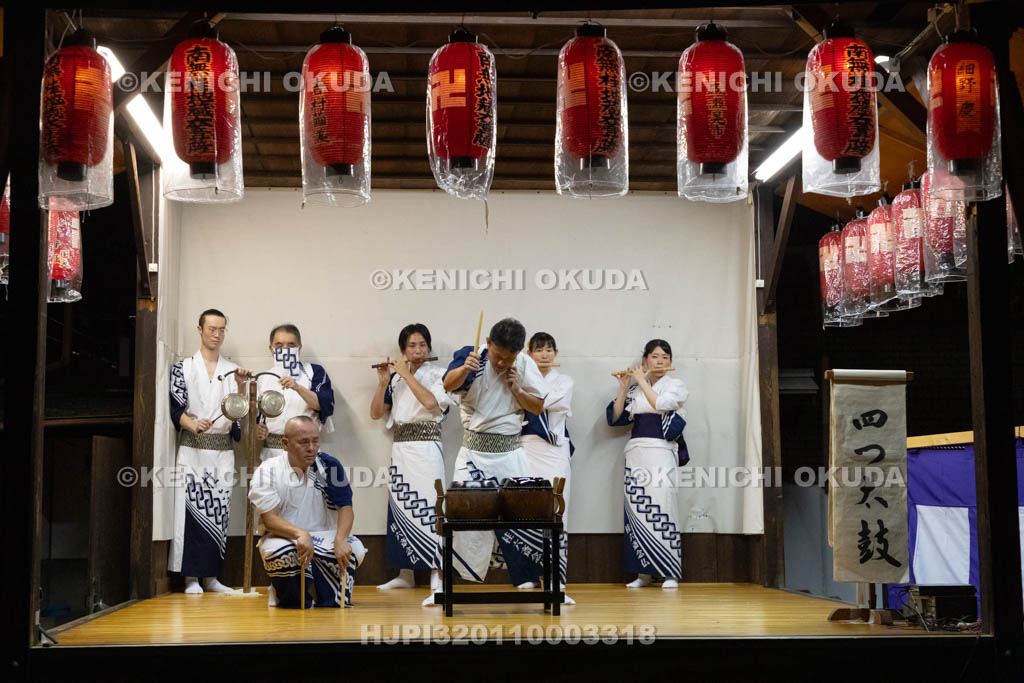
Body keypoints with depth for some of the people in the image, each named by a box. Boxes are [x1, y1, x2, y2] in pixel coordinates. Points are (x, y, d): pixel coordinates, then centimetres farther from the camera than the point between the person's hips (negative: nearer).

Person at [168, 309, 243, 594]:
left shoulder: (232, 371, 14)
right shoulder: (183, 367, 5)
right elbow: (176, 407, -3)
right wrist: (193, 424, -21)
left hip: (223, 450, 3)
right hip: (193, 449, -3)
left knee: (218, 512, 2)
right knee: (193, 510, -9)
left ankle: (211, 576, 9)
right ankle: (191, 578, -5)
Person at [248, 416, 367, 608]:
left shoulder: (329, 466, -3)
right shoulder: (267, 471, -9)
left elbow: (345, 506, -7)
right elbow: (269, 519, -16)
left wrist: (340, 539, -29)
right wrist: (300, 534, -36)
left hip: (322, 538, 2)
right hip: (284, 538, -2)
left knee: (355, 548, -28)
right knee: (278, 551, -37)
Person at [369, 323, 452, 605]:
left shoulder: (438, 374, 1)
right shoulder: (395, 378, 12)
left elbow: (430, 402, -17)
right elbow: (375, 413, 10)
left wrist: (406, 374, -11)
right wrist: (383, 382, -2)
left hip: (426, 448, -5)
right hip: (400, 448, 5)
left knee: (427, 508, -14)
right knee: (400, 508, 7)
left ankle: (437, 581, -19)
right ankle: (405, 574, 19)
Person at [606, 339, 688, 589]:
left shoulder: (675, 385, 7)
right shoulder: (635, 389, 17)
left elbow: (660, 404, -12)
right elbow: (616, 418, 10)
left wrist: (642, 380, -4)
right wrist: (624, 389, 1)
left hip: (661, 452, -4)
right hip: (636, 453, 4)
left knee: (662, 510, -9)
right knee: (637, 511, 0)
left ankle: (670, 574, -6)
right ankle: (643, 573, 5)